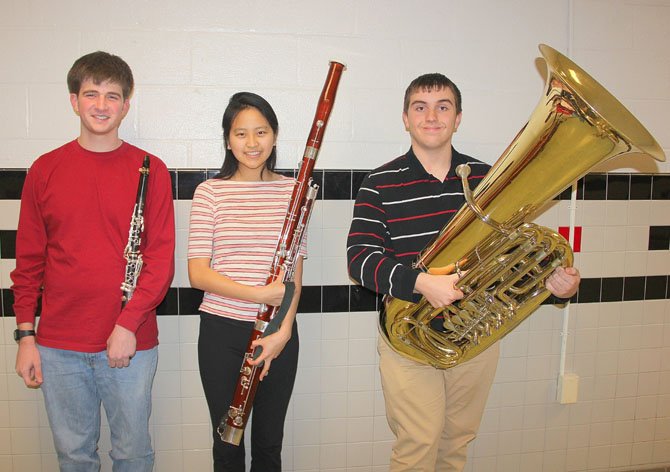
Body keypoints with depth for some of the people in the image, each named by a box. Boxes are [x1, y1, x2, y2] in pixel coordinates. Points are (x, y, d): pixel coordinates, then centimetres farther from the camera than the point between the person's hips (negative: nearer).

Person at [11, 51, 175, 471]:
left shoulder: (150, 170, -3)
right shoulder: (45, 170, 3)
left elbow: (161, 258, -6)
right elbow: (28, 260, 6)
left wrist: (129, 323, -14)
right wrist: (25, 334, 3)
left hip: (130, 342, -1)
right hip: (57, 345, 2)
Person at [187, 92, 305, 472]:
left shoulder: (292, 191, 1)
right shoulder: (210, 192, -3)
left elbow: (295, 272, 1)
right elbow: (198, 273, -8)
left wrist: (283, 331, -11)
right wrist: (259, 294, -19)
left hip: (278, 331, 1)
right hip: (221, 330, -1)